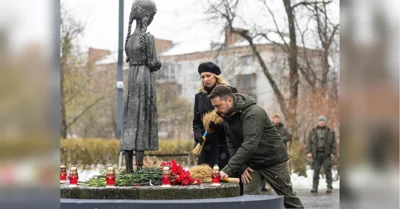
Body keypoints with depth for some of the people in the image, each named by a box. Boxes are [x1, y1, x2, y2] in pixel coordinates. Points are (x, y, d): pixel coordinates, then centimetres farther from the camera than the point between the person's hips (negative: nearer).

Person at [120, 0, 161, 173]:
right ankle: (139, 168, -7)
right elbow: (153, 63, -12)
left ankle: (129, 169, 7)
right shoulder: (148, 37, -11)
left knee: (130, 120, 7)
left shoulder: (129, 38, 9)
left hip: (131, 77, 6)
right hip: (145, 79, -6)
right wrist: (158, 65, 9)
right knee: (143, 121, -4)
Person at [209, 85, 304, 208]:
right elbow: (232, 145, 3)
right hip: (251, 163, 6)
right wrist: (242, 167, -12)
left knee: (288, 196, 7)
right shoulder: (227, 117, -2)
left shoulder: (254, 113, -27)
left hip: (273, 160, -6)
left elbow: (249, 145, -37)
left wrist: (228, 169, -41)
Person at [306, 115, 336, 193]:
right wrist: (309, 152, -2)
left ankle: (329, 187, 0)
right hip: (316, 154, 1)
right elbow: (309, 142, 8)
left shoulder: (330, 132, 7)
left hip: (327, 154, -1)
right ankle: (315, 187, 5)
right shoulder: (313, 131, 10)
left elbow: (334, 143, 6)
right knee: (316, 171, 2)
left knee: (328, 171, -3)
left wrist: (333, 153, -3)